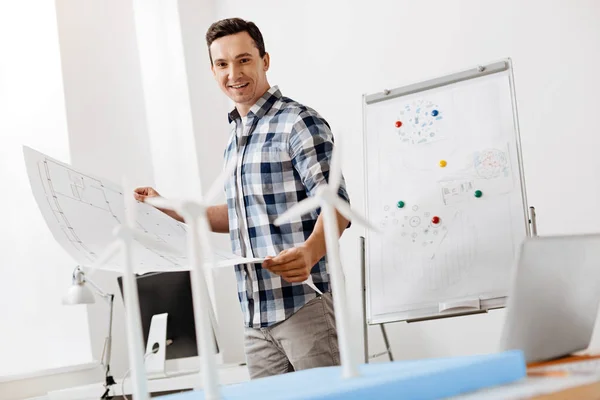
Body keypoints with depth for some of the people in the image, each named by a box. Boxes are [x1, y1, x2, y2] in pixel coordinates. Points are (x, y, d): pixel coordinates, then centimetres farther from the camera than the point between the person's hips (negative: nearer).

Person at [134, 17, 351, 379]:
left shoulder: (298, 123, -7)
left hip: (303, 303, -7)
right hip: (256, 313, 8)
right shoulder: (235, 138, 18)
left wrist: (309, 251, -35)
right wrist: (165, 206, 20)